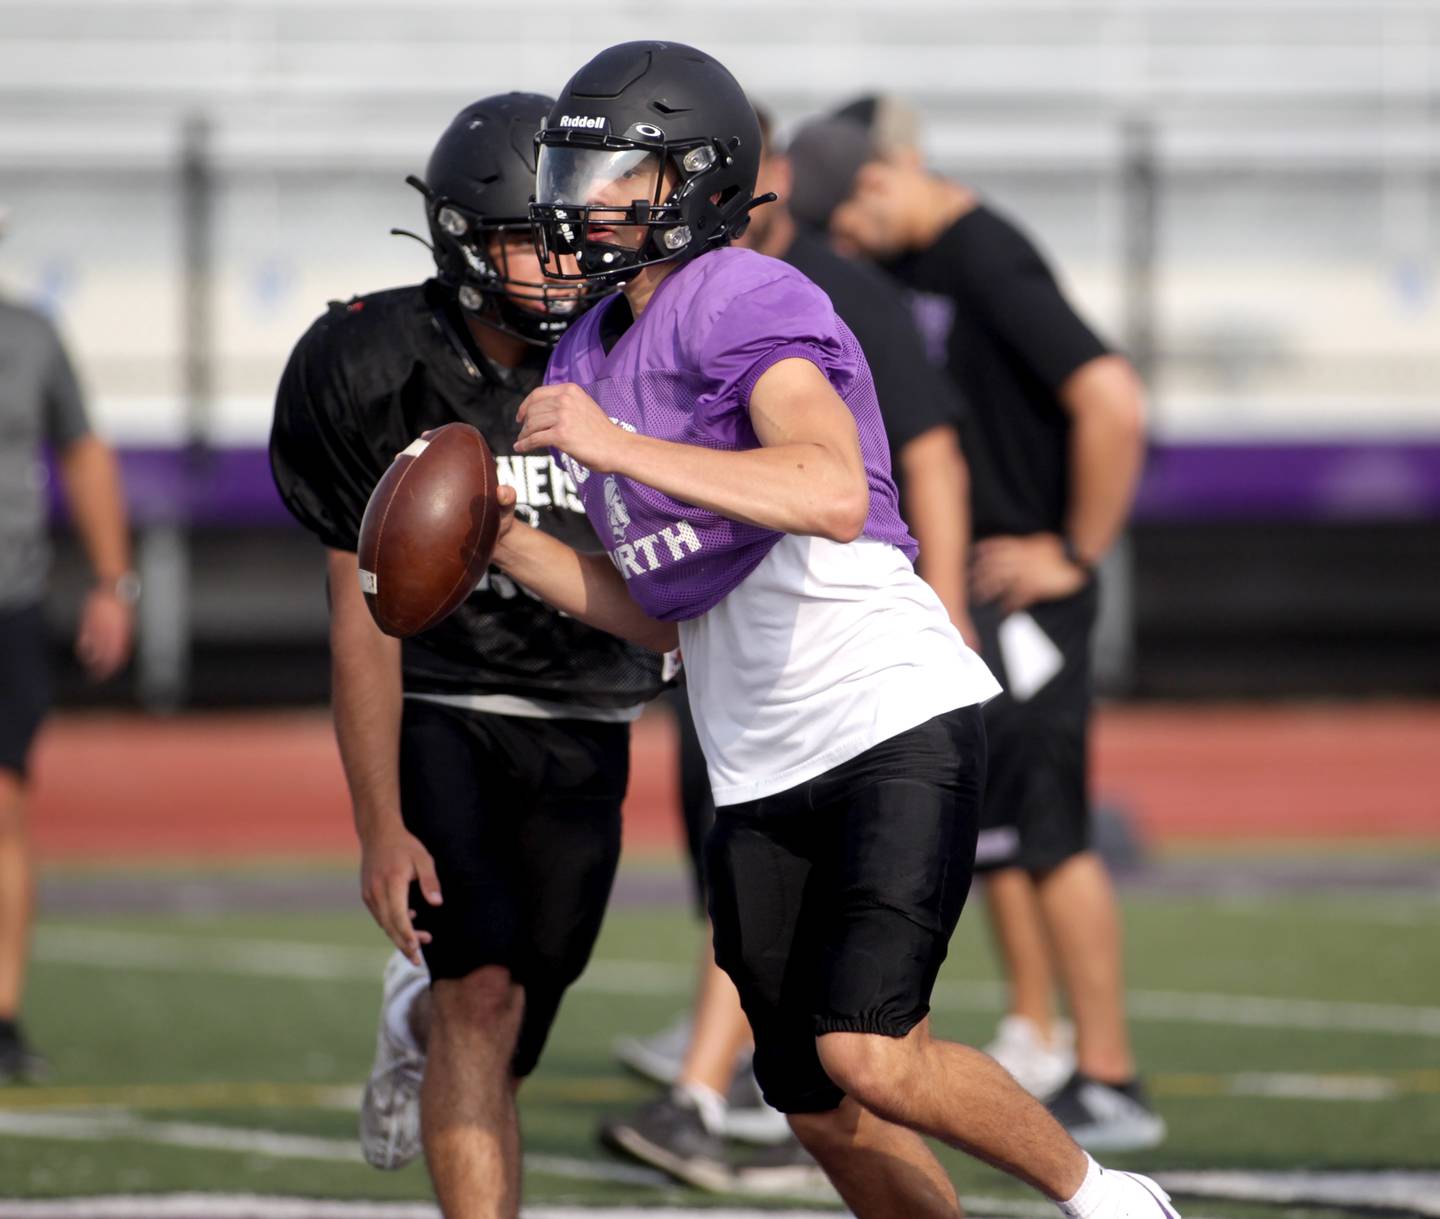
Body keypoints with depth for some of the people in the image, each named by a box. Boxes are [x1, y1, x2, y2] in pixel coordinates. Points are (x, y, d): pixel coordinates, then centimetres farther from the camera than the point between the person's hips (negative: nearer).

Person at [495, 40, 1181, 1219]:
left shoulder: (742, 303, -13)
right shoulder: (589, 360, 14)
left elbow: (835, 495, -32)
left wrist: (618, 449, -30)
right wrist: (505, 543, 6)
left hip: (895, 725, -9)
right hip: (762, 773, 9)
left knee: (870, 1056, -19)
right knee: (821, 1109, 8)